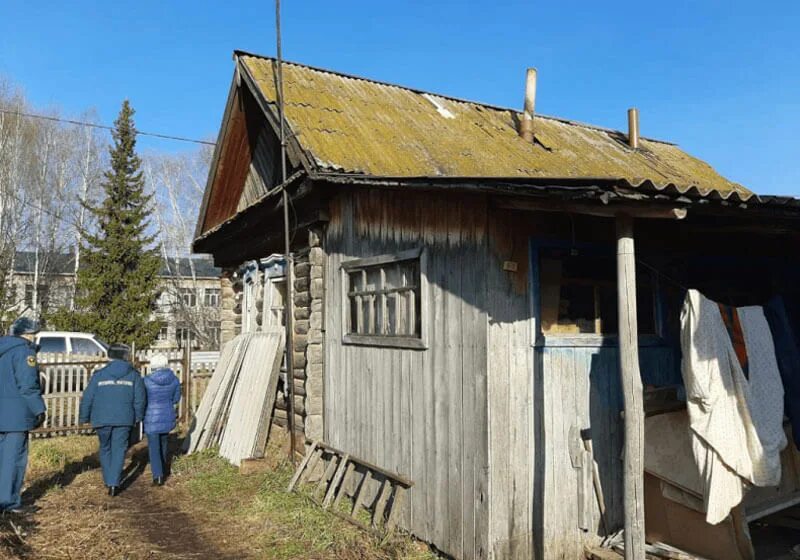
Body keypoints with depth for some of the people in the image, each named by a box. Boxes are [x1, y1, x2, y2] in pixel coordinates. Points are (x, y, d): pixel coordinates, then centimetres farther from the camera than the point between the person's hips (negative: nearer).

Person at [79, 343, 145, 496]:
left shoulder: (99, 375, 1)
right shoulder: (133, 375, 1)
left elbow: (87, 399, 2)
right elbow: (140, 399, 1)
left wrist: (84, 418, 14)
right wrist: (138, 417, 14)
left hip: (102, 419, 1)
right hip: (124, 420, -1)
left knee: (105, 449, 18)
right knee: (119, 450, 3)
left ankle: (108, 480, 23)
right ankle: (114, 483, -6)